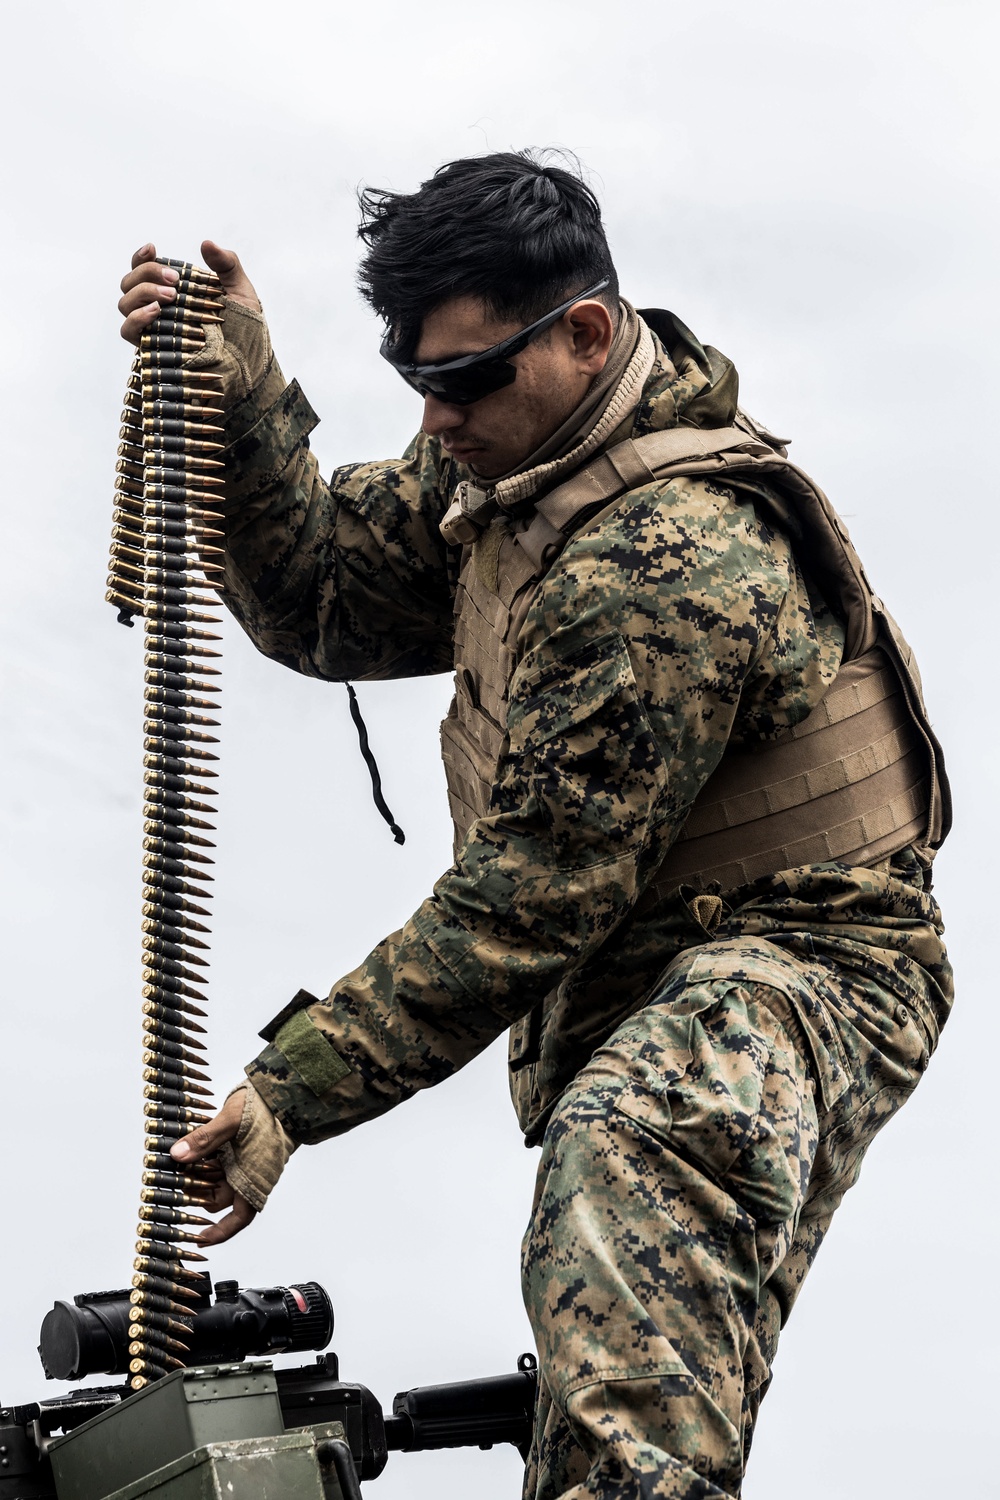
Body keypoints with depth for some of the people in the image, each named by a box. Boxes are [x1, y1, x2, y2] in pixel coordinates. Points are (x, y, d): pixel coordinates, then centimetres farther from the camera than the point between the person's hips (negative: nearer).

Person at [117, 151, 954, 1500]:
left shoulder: (668, 570, -28)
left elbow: (528, 898, -27)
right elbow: (326, 599, 6)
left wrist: (296, 1089, -23)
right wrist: (240, 396, -10)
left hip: (796, 963, -10)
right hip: (626, 980, 10)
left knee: (634, 1143, -43)